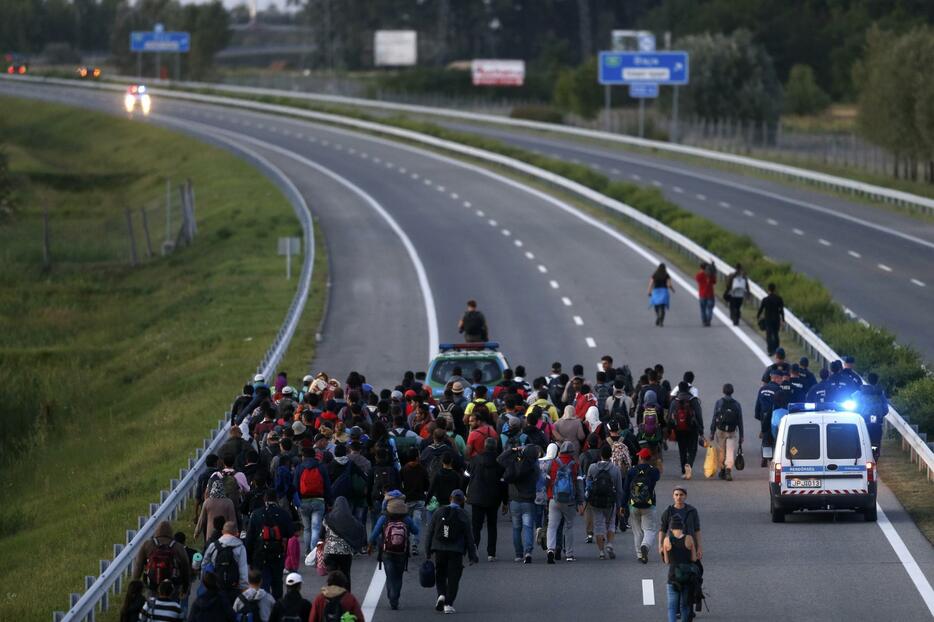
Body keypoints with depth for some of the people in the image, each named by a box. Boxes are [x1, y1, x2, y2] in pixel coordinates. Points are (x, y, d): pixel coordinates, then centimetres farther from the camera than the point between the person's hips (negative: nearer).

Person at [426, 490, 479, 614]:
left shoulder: (439, 513, 2)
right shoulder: (463, 516, -3)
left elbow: (431, 532, 5)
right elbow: (469, 537, -1)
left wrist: (428, 549, 13)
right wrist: (472, 555, 4)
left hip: (439, 549, 2)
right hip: (456, 551, -2)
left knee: (440, 575, 16)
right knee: (453, 578, 3)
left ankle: (441, 594, -8)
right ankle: (448, 604, -2)